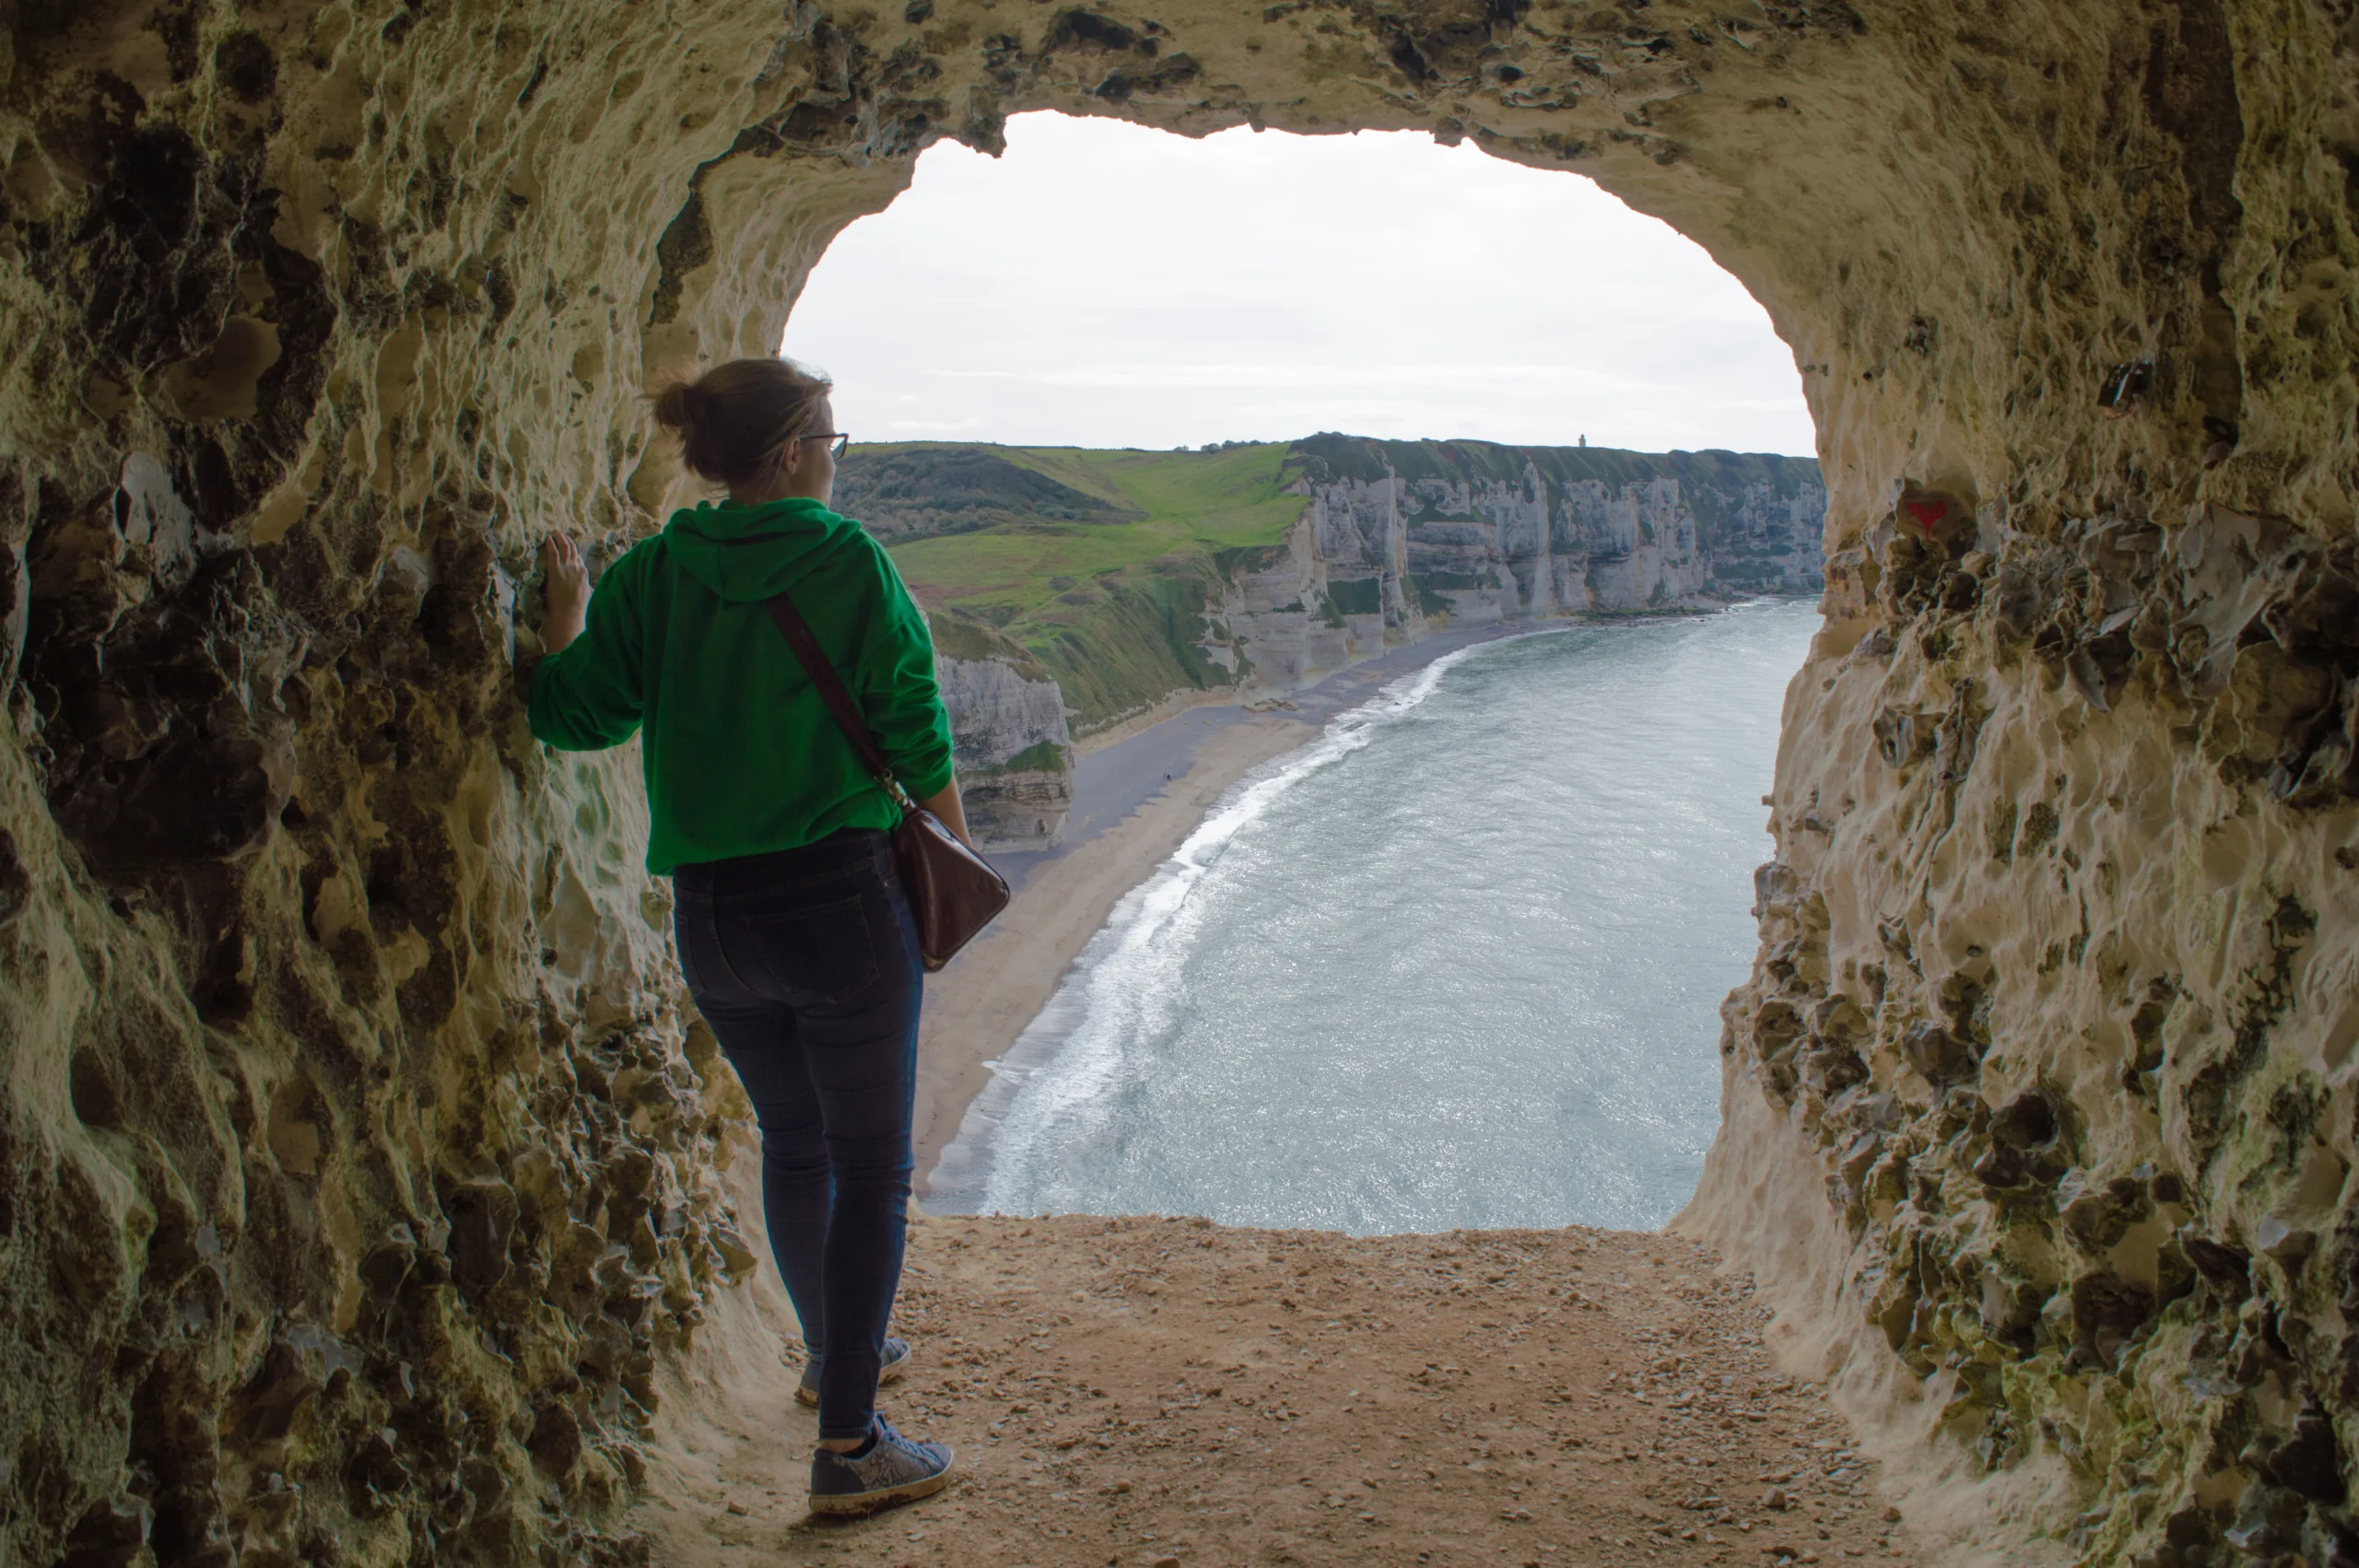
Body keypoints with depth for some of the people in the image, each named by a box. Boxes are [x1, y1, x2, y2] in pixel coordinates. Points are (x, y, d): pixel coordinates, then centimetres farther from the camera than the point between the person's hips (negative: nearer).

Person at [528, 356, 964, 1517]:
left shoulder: (651, 575, 3)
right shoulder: (846, 560, -8)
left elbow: (573, 716, 1)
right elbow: (914, 731, -6)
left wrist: (564, 615, 19)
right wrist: (957, 851, 8)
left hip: (710, 918, 5)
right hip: (841, 898, -5)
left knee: (793, 1138, 24)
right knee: (871, 1161, 5)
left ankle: (834, 1356, 44)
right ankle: (848, 1446, 6)